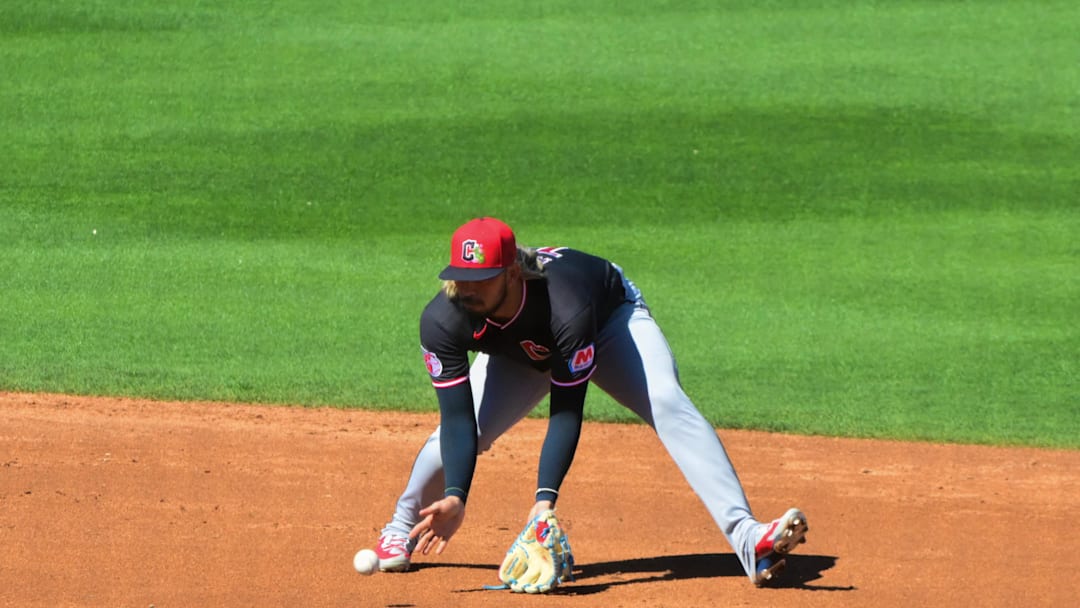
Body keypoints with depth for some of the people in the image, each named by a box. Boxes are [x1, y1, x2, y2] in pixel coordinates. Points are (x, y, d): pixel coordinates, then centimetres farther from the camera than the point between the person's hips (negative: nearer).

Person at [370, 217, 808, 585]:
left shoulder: (566, 305, -44)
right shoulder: (443, 321, -34)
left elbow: (567, 412, -41)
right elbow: (458, 417, -35)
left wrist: (545, 497, -50)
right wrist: (456, 497, -51)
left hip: (611, 317, -4)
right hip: (523, 353, 4)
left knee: (667, 404, -29)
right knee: (454, 438, -13)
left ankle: (746, 536, -41)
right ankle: (403, 529, 19)